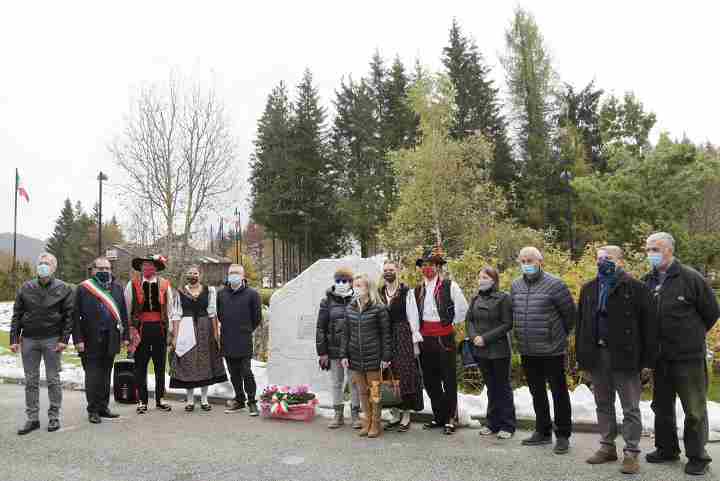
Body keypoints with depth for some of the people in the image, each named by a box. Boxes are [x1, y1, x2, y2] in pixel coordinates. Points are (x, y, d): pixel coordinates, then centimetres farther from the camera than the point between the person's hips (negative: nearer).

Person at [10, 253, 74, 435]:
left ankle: (54, 417, 14)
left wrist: (64, 339, -9)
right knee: (31, 381, 7)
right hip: (29, 339, 3)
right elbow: (17, 315, 8)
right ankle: (32, 418, 16)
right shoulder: (26, 288, 8)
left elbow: (69, 316, -2)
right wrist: (14, 339, 1)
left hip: (52, 340, -3)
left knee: (53, 380, 4)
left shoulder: (63, 289, 0)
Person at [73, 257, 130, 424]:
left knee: (105, 375, 13)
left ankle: (103, 407, 23)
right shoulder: (83, 288, -2)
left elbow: (123, 313, 12)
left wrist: (125, 335, 7)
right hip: (91, 341, -4)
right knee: (93, 376, 2)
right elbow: (76, 315, -5)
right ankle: (93, 410, 11)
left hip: (110, 340, 4)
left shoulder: (117, 288, 11)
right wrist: (78, 339, -11)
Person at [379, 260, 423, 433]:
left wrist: (415, 342, -8)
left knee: (405, 374, -3)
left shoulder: (406, 291, -4)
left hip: (403, 336, -4)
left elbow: (413, 317, -5)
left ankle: (406, 416, 9)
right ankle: (395, 414, 18)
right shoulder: (379, 293, 9)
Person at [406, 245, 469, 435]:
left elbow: (462, 309, 2)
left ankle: (450, 418, 10)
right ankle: (438, 416, 25)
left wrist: (451, 324, 7)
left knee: (449, 379, -1)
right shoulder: (417, 291, 10)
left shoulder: (450, 286, -2)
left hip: (445, 338, -4)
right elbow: (412, 316, 7)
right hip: (425, 339, 5)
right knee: (430, 380, 12)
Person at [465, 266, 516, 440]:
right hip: (480, 350, 5)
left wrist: (486, 338, -17)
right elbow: (469, 320, 10)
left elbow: (507, 324, -13)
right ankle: (493, 423, 22)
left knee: (503, 387, 4)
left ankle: (507, 425, 14)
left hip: (499, 350, -5)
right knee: (490, 387, 14)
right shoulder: (475, 299, 10)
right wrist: (473, 336, -9)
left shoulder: (503, 298, -8)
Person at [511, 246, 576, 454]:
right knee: (537, 393, 16)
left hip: (552, 350, -5)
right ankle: (543, 432, 30)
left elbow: (569, 312, -4)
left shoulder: (554, 284, -12)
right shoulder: (515, 285, 5)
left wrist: (560, 335, 6)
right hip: (527, 351, 6)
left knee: (559, 393, 5)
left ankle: (562, 435, 17)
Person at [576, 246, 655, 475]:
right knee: (603, 404, 15)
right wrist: (580, 355, 8)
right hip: (597, 355, 5)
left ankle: (631, 453, 14)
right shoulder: (589, 289, 11)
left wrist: (648, 358, -10)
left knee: (630, 408, 4)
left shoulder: (635, 288, -5)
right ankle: (607, 446, 27)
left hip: (624, 356, -5)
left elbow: (647, 324, -7)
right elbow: (581, 323, 12)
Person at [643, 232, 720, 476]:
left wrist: (692, 336, 6)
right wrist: (658, 340, 9)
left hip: (689, 356, -5)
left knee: (695, 410, 5)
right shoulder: (648, 281, 3)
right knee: (662, 406, 16)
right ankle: (667, 449, 32)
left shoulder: (690, 278, -11)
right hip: (660, 356, 6)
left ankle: (697, 456, 19)